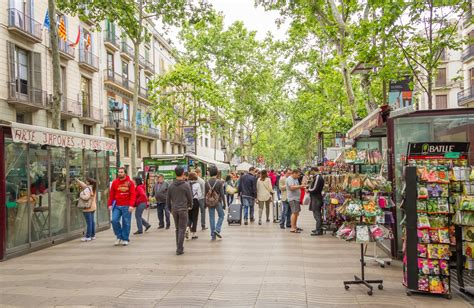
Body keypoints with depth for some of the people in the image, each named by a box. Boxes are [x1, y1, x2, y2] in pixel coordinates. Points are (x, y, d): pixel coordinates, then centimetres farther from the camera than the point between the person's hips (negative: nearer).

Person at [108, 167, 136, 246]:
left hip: (127, 206, -2)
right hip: (117, 206, 2)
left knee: (126, 223, 2)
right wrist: (110, 204, 0)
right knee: (114, 220, -8)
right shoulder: (114, 182, 7)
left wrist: (131, 205, -15)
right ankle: (119, 236, 12)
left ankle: (125, 239, 15)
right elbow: (111, 194, 8)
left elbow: (133, 194, -6)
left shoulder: (130, 182, 0)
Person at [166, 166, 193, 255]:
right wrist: (190, 205, 17)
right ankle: (179, 249, -1)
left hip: (174, 210, 4)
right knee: (182, 229, 0)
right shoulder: (186, 185, -10)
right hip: (183, 209, -4)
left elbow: (168, 198, 7)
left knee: (177, 229, 15)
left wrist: (170, 208, 20)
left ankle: (179, 247, 20)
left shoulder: (171, 185, 2)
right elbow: (190, 197, -2)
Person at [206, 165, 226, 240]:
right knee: (221, 216, 15)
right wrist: (224, 203, -2)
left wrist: (205, 203, 13)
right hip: (218, 202, -3)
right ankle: (217, 229, -3)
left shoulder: (207, 182, -1)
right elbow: (222, 194, -10)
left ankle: (213, 235, 9)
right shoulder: (219, 182, -11)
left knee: (211, 218, 8)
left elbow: (205, 194, 4)